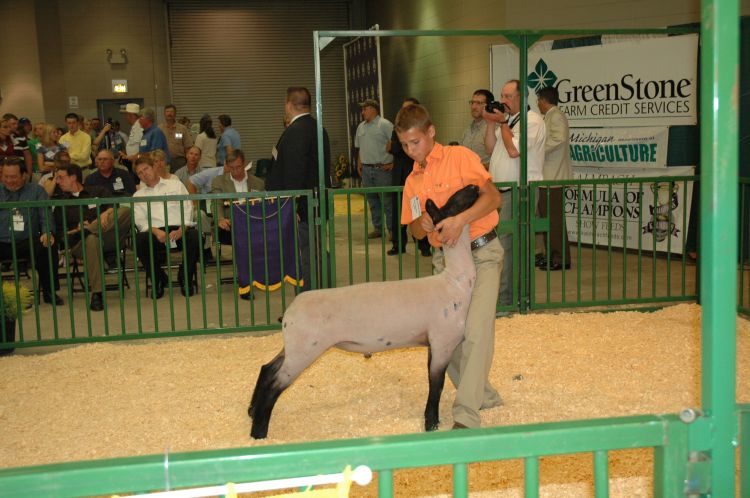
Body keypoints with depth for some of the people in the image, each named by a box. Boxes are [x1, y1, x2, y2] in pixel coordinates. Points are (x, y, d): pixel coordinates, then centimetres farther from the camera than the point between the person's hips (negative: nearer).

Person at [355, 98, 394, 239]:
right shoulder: (361, 127, 16)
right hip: (366, 169, 7)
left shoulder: (385, 125, -7)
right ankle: (378, 228, 19)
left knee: (387, 201, -6)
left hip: (382, 169, -7)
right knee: (372, 200, 11)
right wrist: (359, 164, 15)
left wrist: (393, 163, -13)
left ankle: (392, 229, -1)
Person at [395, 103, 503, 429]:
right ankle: (483, 395, 21)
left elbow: (493, 196, -17)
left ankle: (466, 416, -20)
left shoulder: (459, 157, -6)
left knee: (476, 331, -19)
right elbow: (415, 231, 17)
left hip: (482, 253, -7)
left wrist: (460, 219, -31)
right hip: (445, 260, 7)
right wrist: (422, 223, -7)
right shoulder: (413, 182, 13)